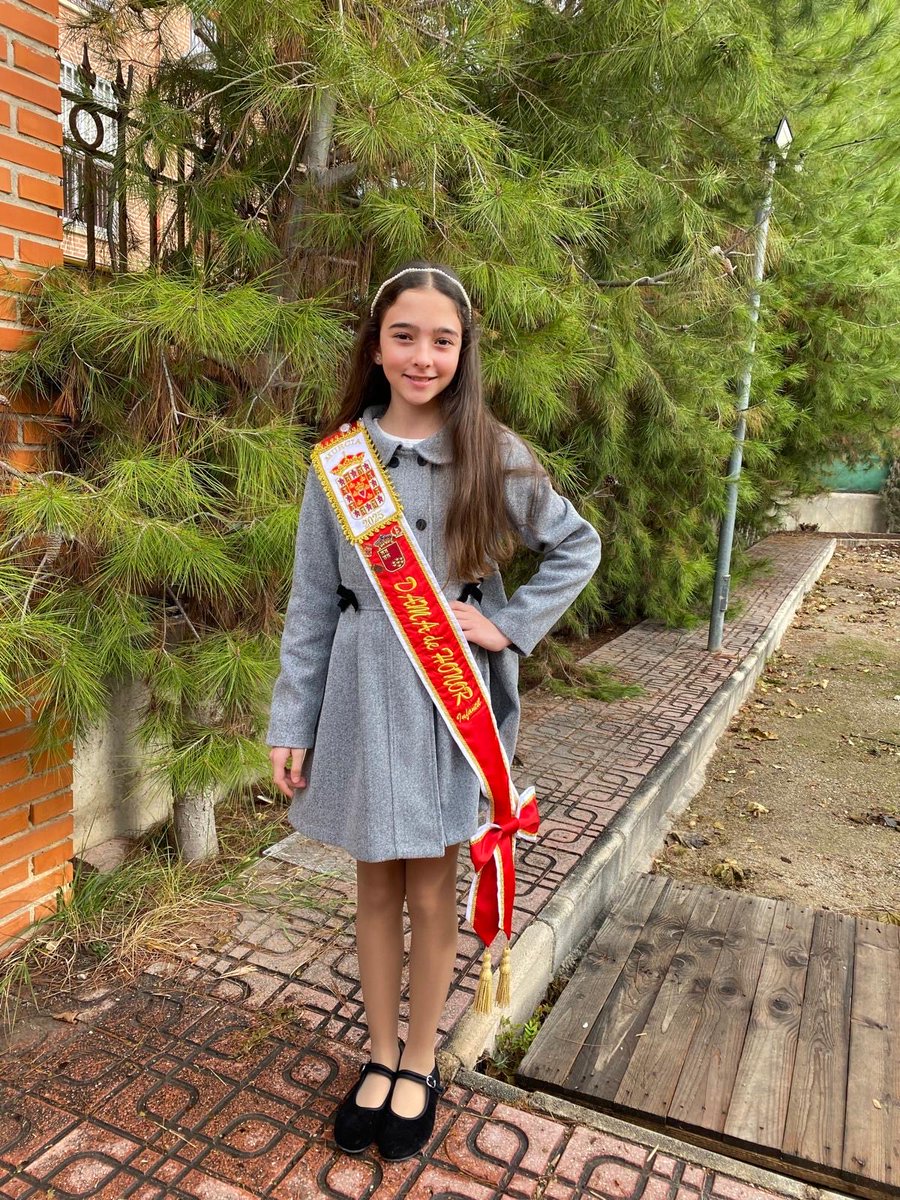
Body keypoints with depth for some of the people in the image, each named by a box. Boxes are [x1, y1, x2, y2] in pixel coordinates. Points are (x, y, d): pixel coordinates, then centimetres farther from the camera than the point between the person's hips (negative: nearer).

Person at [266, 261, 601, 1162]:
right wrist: (291, 724, 1)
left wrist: (508, 624, -6)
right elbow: (311, 599, 1)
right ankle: (380, 1056, 37)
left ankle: (418, 1065, 35)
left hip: (453, 692, -1)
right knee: (375, 885, 15)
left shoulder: (491, 455, -4)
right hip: (363, 691, 2)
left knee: (431, 892, 11)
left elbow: (577, 547, 6)